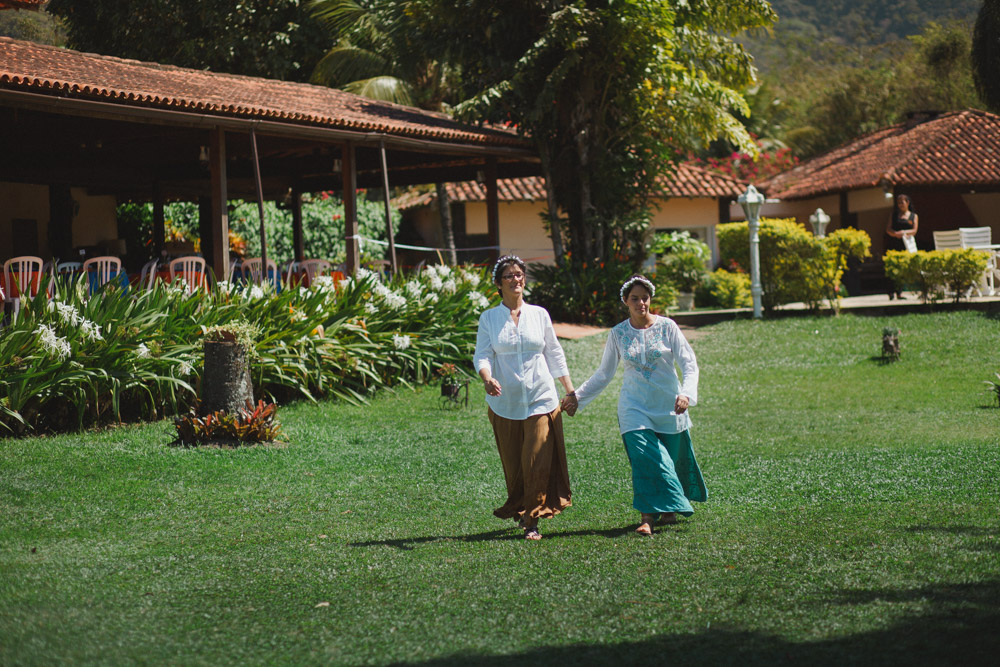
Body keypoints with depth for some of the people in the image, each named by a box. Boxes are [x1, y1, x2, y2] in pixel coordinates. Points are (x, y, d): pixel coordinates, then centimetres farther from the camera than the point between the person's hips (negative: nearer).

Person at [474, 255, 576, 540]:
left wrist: (571, 390, 14)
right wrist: (487, 378, -25)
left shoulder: (539, 314, 7)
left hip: (541, 399, 0)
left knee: (538, 463, -9)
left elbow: (554, 353, 13)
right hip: (505, 403, 0)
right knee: (513, 466, 4)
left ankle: (532, 521, -1)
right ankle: (519, 510, 26)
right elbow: (482, 354, -4)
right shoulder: (489, 318, 4)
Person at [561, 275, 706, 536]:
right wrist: (577, 396, 10)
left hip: (669, 406, 0)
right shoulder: (618, 334, 3)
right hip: (635, 406, 0)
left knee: (671, 459, 7)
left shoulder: (667, 327, -3)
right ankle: (647, 517, -18)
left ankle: (669, 509, 30)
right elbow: (604, 374, 14)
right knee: (645, 458, -16)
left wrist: (686, 393, -23)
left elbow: (689, 363, -6)